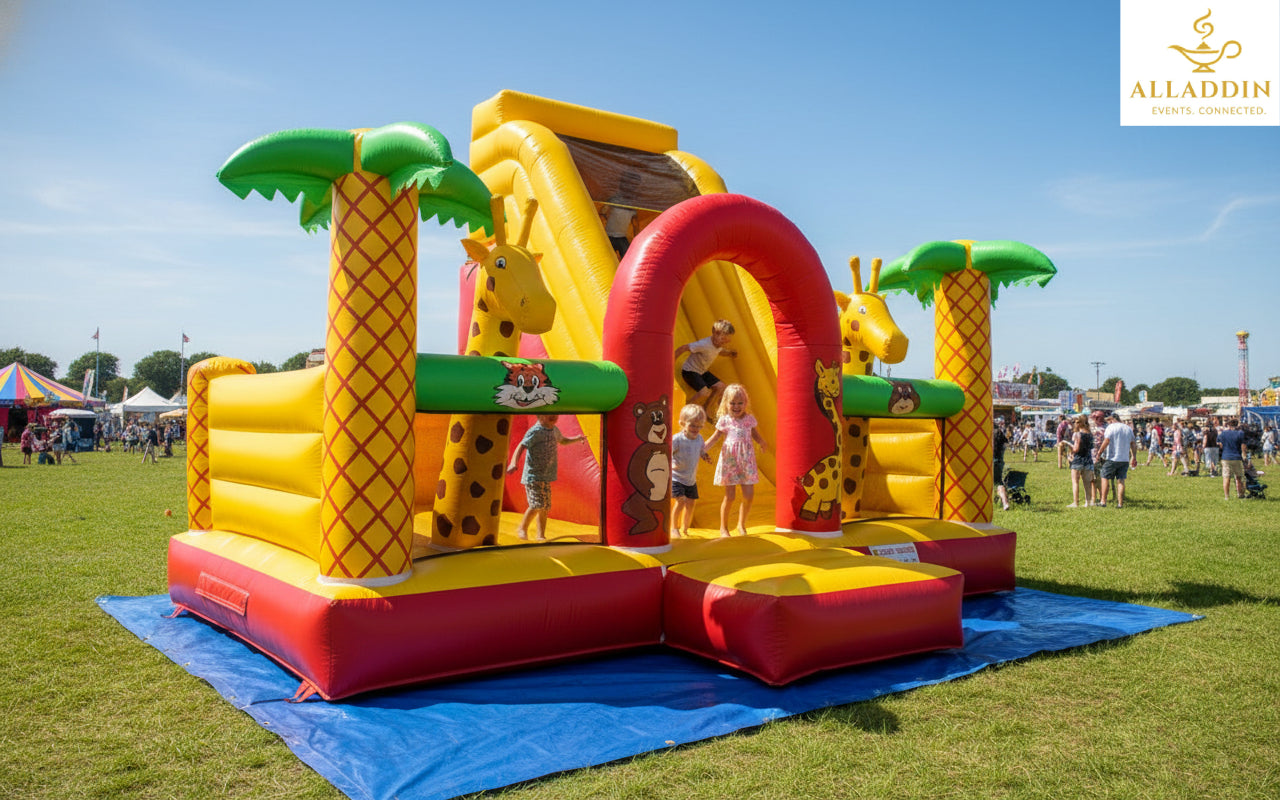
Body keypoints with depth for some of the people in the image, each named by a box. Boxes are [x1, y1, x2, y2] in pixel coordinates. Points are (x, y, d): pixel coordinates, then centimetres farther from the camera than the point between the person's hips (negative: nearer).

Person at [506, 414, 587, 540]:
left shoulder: (554, 430, 10)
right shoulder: (535, 431, -14)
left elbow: (562, 440, 32)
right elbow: (521, 447, -22)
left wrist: (577, 438, 17)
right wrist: (514, 463, -37)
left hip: (546, 476, 7)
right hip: (533, 476, -7)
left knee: (545, 507, 7)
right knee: (537, 505, -13)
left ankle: (540, 535, 18)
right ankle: (522, 528, 9)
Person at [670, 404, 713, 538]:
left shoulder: (699, 439, 1)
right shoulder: (677, 439, -19)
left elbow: (702, 450, 18)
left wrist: (706, 456, -4)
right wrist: (671, 464, -35)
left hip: (691, 479, 6)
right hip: (676, 478, -6)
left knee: (691, 503, 8)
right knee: (681, 501, -17)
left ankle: (685, 529, 26)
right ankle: (674, 528, -1)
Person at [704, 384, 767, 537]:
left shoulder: (749, 419, 4)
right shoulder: (724, 420, -1)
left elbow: (755, 434, 17)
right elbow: (716, 436, 7)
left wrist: (762, 443, 2)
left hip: (746, 460, 2)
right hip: (729, 460, -2)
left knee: (749, 495, 0)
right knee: (730, 496, 0)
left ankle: (741, 525, 21)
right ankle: (723, 527, 18)